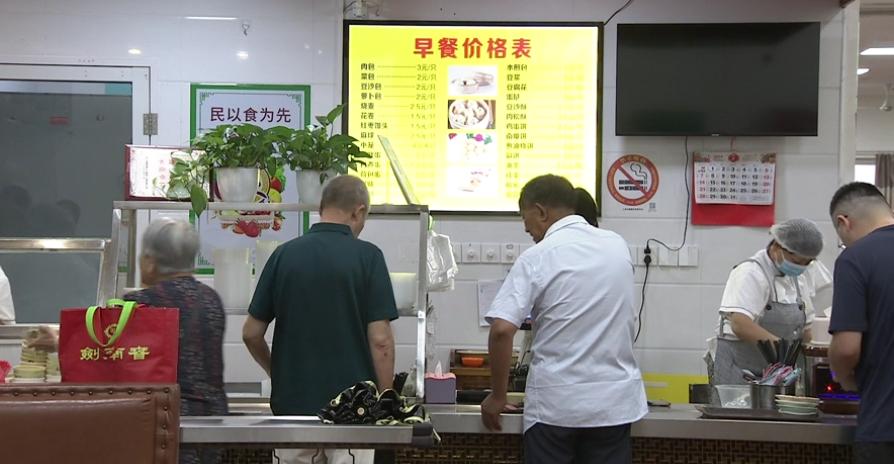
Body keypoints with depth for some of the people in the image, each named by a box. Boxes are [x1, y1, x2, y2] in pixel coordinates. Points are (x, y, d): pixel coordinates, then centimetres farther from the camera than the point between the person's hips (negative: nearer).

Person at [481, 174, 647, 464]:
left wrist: (497, 396, -6)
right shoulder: (618, 246, 5)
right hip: (614, 401, 4)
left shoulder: (536, 258, -10)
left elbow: (502, 330, -17)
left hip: (556, 404, -4)